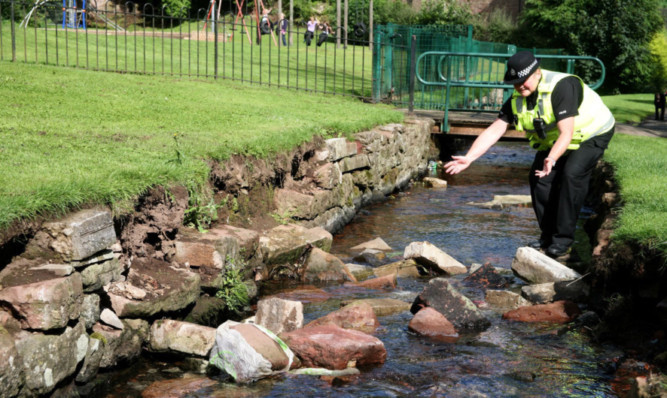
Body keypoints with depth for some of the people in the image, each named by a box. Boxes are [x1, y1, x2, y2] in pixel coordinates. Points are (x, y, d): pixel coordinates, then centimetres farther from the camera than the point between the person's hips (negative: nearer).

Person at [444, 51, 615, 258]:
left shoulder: (561, 86, -35)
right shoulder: (517, 99, -13)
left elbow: (566, 134, -39)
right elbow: (493, 131, -15)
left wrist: (552, 159, -57)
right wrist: (468, 158, -27)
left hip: (591, 133, -7)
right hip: (553, 140, 7)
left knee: (572, 174, -26)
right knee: (538, 177, -8)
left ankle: (563, 238, -16)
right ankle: (548, 235, 7)